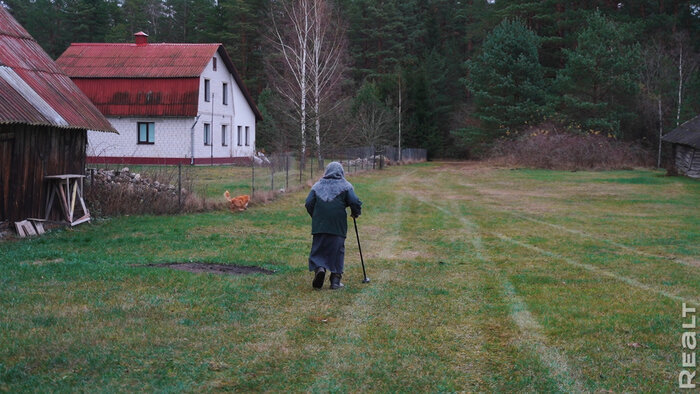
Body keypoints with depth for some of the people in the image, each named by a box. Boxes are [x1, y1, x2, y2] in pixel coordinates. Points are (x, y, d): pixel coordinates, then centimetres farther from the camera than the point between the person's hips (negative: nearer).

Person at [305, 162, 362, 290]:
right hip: (338, 226, -1)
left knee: (318, 251, 8)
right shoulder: (345, 186, 4)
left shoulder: (317, 185, 11)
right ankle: (335, 280, 5)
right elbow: (355, 202, -7)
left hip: (319, 226, 2)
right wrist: (355, 213, 12)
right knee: (337, 251, 6)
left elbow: (309, 203, 6)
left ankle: (319, 268, -18)